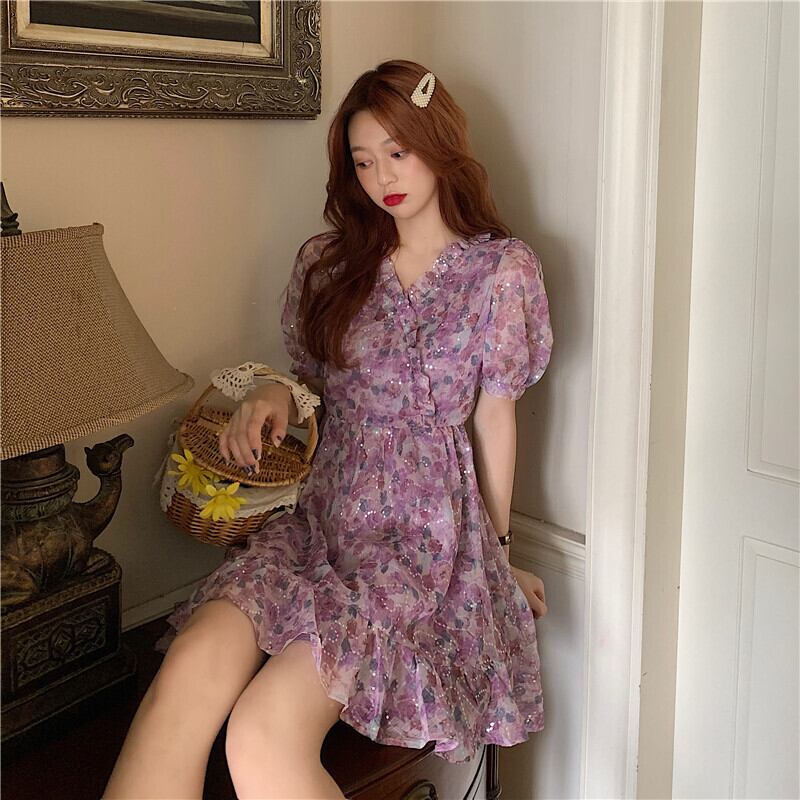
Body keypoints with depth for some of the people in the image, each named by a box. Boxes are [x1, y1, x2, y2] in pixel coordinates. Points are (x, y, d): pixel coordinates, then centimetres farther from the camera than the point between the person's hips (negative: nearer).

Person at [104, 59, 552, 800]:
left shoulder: (501, 270, 1)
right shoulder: (327, 262, 11)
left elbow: (494, 417, 5)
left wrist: (498, 549, 12)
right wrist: (270, 396, -3)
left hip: (423, 532, -3)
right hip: (319, 512, 4)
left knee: (264, 739, -28)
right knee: (192, 665, -29)